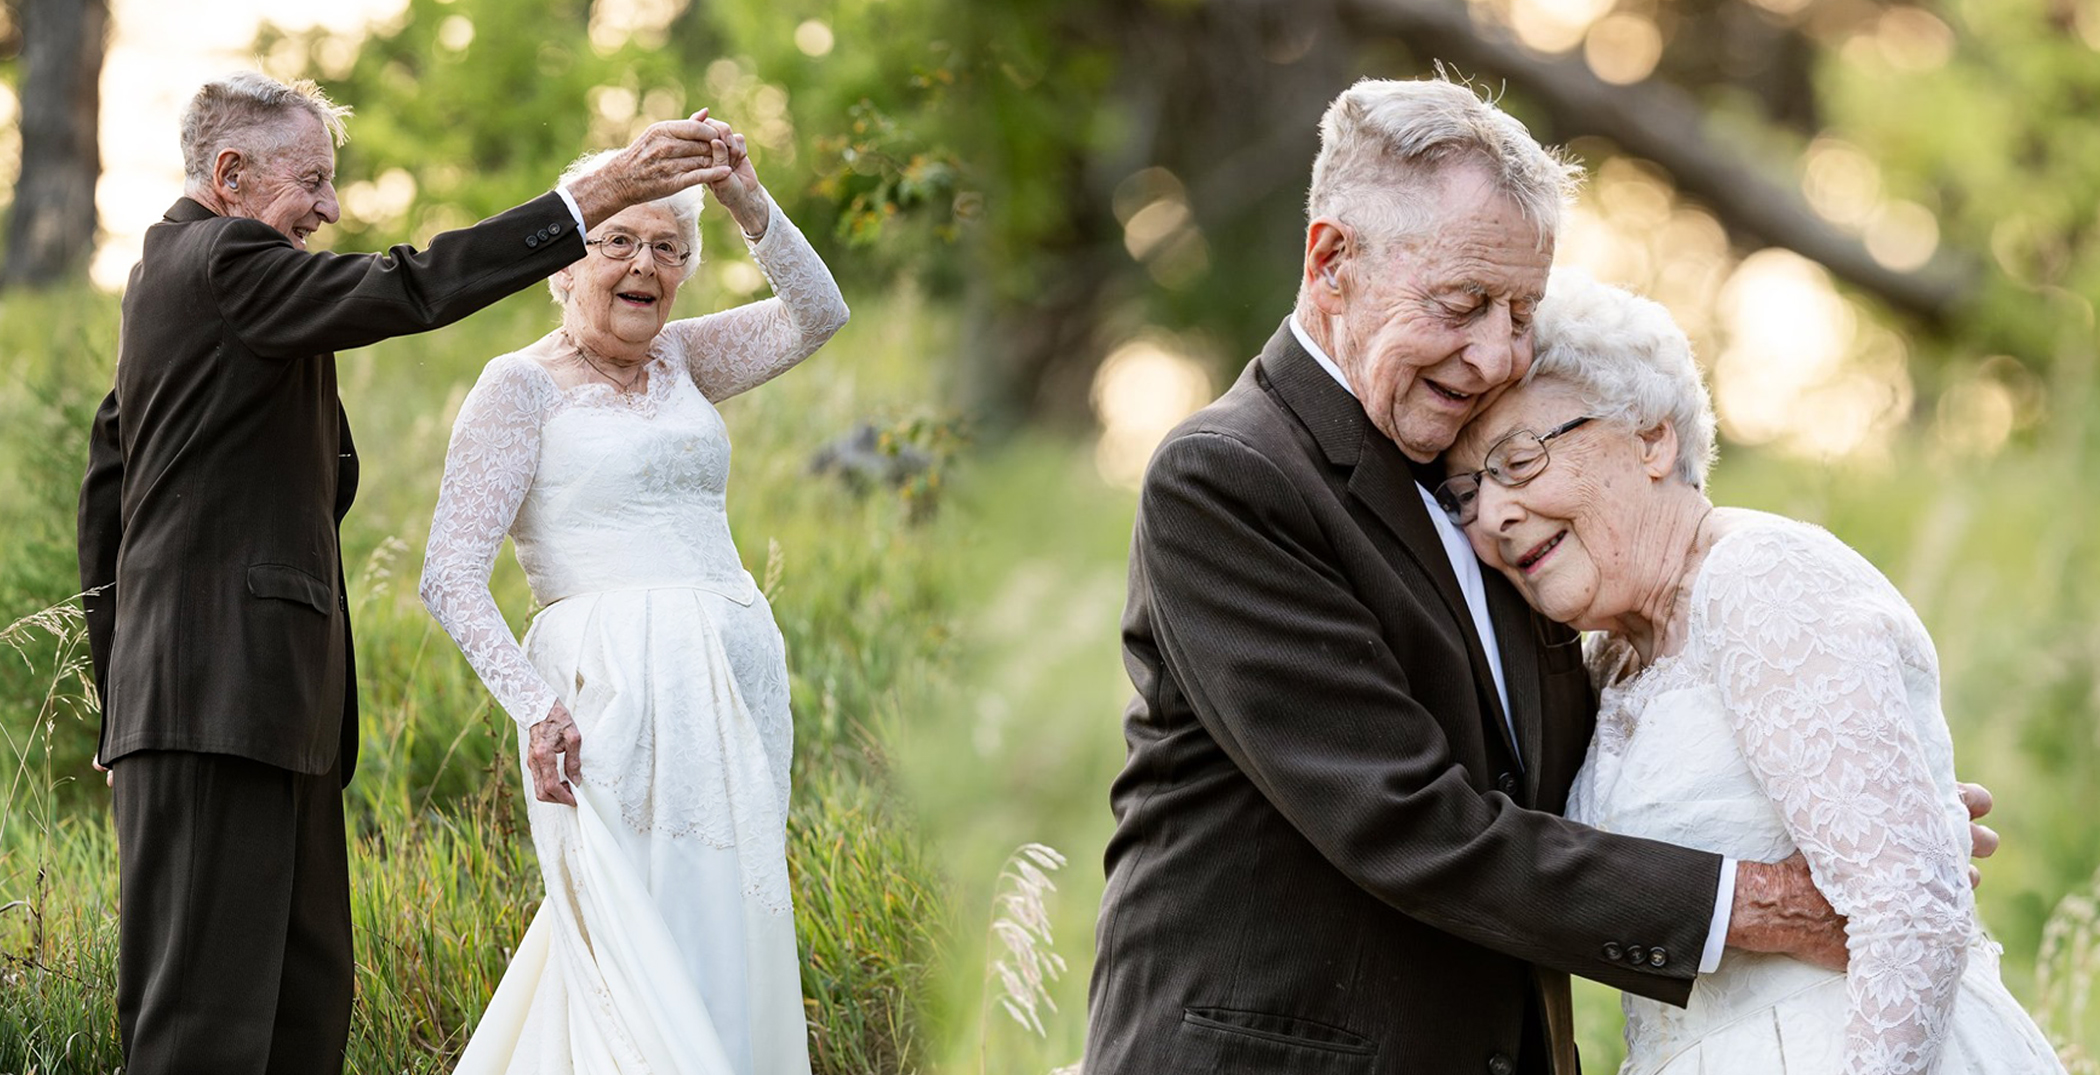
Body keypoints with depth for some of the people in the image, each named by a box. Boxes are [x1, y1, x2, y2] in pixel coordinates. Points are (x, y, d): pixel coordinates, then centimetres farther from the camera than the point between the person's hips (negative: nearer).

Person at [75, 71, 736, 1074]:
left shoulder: (163, 276, 24)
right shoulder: (223, 262, -9)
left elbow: (104, 494, 26)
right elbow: (406, 290, -21)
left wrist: (120, 685, 27)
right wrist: (592, 198, -21)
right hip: (222, 698, -11)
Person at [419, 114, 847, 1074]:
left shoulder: (677, 362, 18)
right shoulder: (521, 385, 1)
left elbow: (816, 313, 6)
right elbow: (450, 575, -6)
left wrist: (746, 203, -9)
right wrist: (534, 701, -19)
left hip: (733, 692, 7)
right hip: (617, 693, -7)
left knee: (731, 950, 6)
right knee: (654, 953, -13)